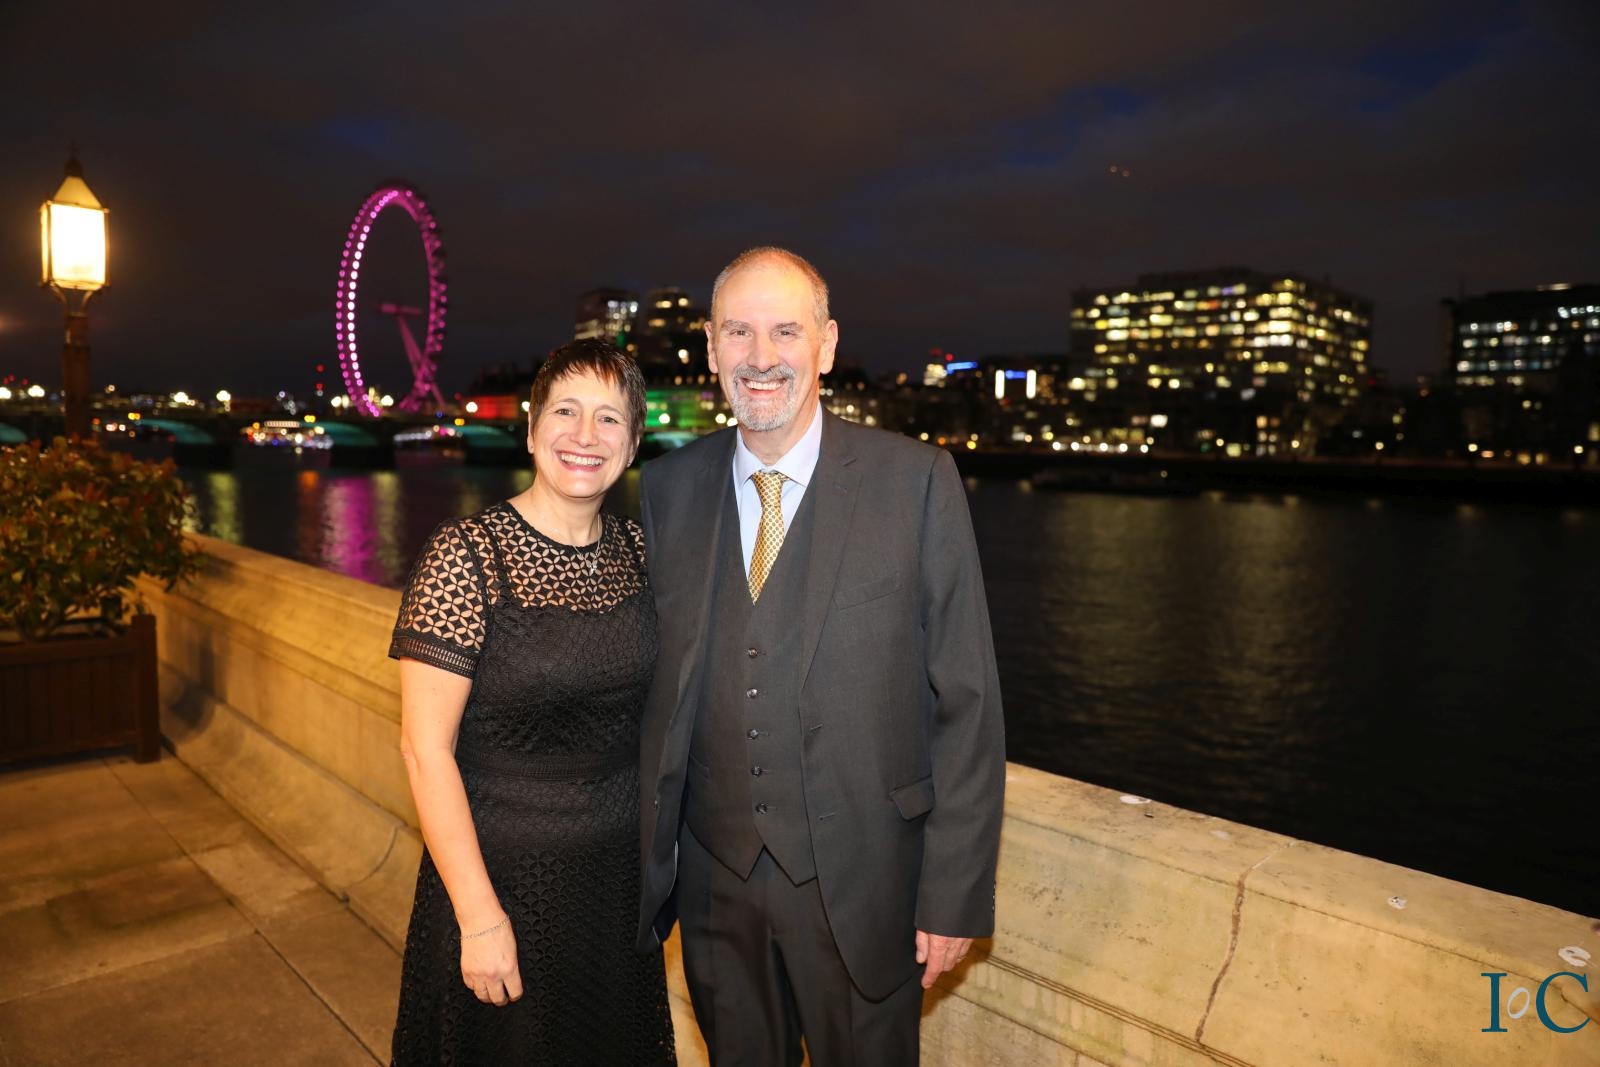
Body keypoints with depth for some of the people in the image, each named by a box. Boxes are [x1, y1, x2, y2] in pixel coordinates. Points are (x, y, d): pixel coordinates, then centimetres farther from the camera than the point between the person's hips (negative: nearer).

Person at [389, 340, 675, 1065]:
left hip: (621, 873, 5)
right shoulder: (465, 556, -17)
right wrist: (480, 916, -17)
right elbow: (424, 747, -17)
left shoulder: (636, 551, -2)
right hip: (503, 875, -5)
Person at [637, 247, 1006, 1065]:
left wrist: (955, 895, -10)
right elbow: (656, 690, 3)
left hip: (861, 887, -3)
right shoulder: (667, 489, -1)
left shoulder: (916, 481, -11)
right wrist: (644, 871, 5)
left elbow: (966, 701, -10)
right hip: (715, 882, 3)